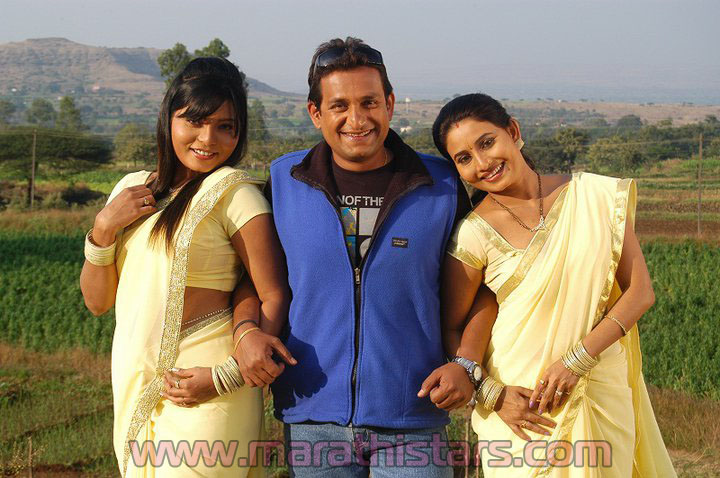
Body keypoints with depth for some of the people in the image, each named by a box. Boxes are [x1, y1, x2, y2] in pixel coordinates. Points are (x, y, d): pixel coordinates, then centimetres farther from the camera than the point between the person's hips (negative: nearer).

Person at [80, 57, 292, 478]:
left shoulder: (234, 192, -9)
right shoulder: (132, 189, 10)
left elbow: (277, 297, -12)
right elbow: (97, 300, 10)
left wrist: (226, 376, -20)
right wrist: (104, 228, -5)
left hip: (202, 397, -6)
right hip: (135, 389, 6)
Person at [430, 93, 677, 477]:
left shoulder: (595, 195, -2)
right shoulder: (473, 234, -7)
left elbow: (640, 291, -3)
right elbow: (451, 329, 0)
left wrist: (577, 359, -13)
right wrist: (491, 395, -13)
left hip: (601, 398, 2)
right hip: (519, 408, -2)